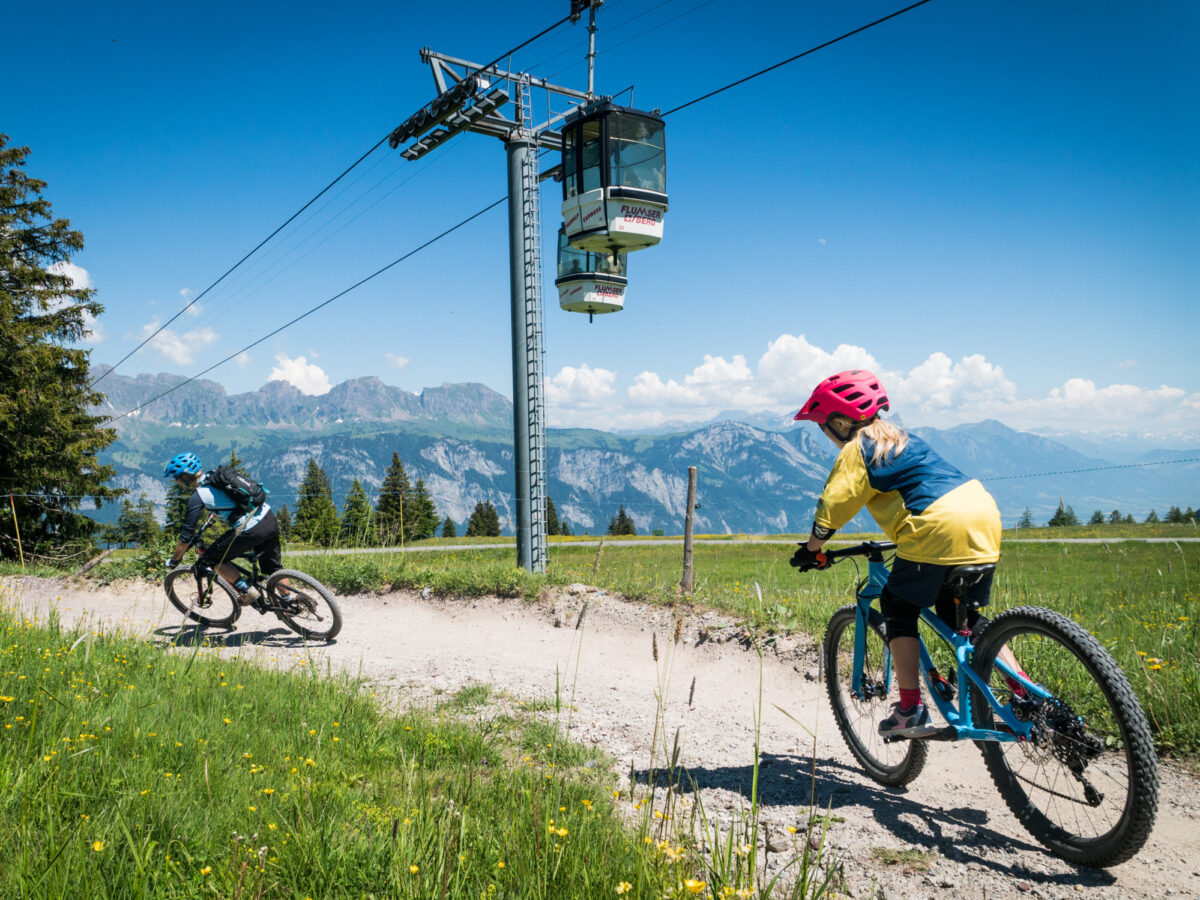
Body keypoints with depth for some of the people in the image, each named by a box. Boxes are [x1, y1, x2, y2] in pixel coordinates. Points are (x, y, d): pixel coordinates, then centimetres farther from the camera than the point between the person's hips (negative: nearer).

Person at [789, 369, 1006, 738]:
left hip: (939, 527, -8)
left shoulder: (855, 450, -1)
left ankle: (910, 710, 6)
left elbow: (831, 508, -2)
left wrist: (812, 550, 12)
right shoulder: (899, 437, 25)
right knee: (968, 616, 20)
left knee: (898, 608, 8)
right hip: (985, 514, 9)